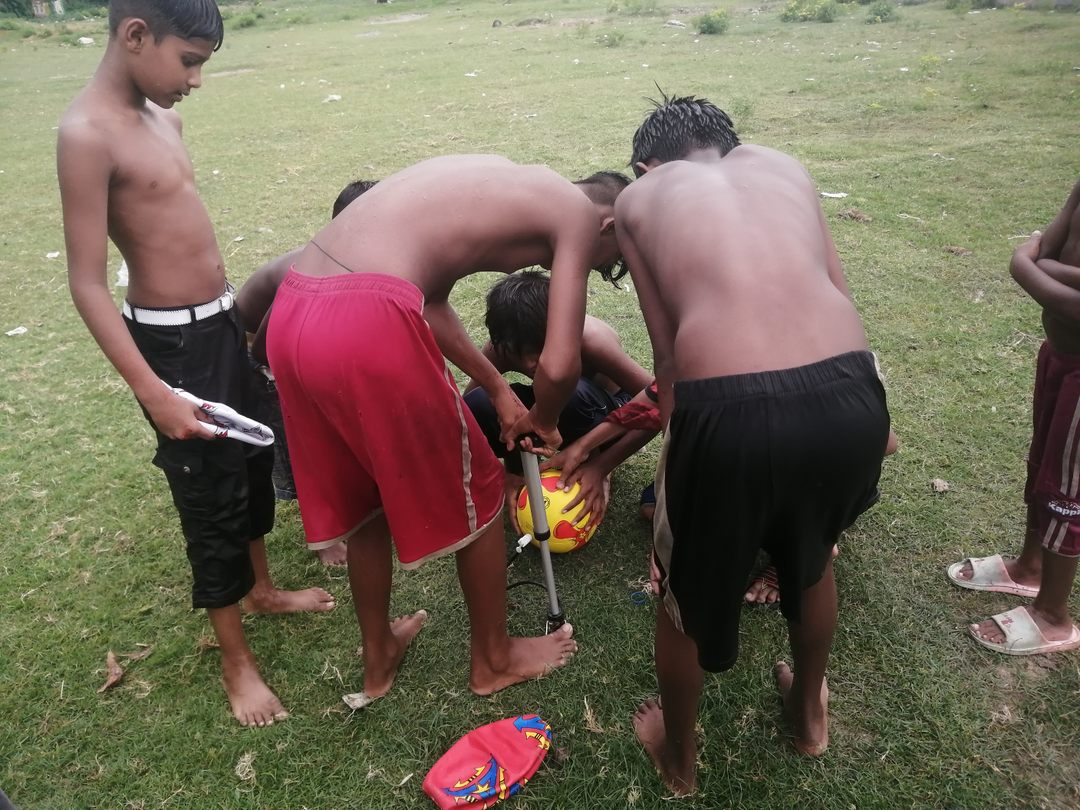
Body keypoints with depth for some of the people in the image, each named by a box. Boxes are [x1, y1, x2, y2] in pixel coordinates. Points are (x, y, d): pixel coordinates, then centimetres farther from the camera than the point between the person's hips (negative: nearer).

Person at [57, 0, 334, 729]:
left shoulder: (161, 117, 7)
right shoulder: (87, 134, -19)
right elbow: (88, 285, -20)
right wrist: (153, 392, -25)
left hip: (222, 323, 8)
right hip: (172, 341, -8)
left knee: (254, 464, 21)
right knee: (210, 496, 3)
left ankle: (262, 588, 45)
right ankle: (237, 661, 22)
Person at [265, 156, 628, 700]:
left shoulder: (499, 183, 27)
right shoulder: (577, 213, 5)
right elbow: (559, 366, -6)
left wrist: (499, 390, 34)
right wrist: (544, 422, 17)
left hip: (290, 313, 9)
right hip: (366, 325, -9)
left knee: (359, 495, 26)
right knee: (474, 493, 15)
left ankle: (378, 659, 46)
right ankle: (492, 660, 37)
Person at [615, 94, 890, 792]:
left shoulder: (638, 197, 18)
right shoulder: (785, 166, 25)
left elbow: (667, 350, 12)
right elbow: (840, 296, 22)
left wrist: (674, 441, 23)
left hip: (732, 409, -3)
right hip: (851, 392, 4)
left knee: (686, 591, 25)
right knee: (812, 556, 34)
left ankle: (679, 755, 51)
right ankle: (811, 712, 59)